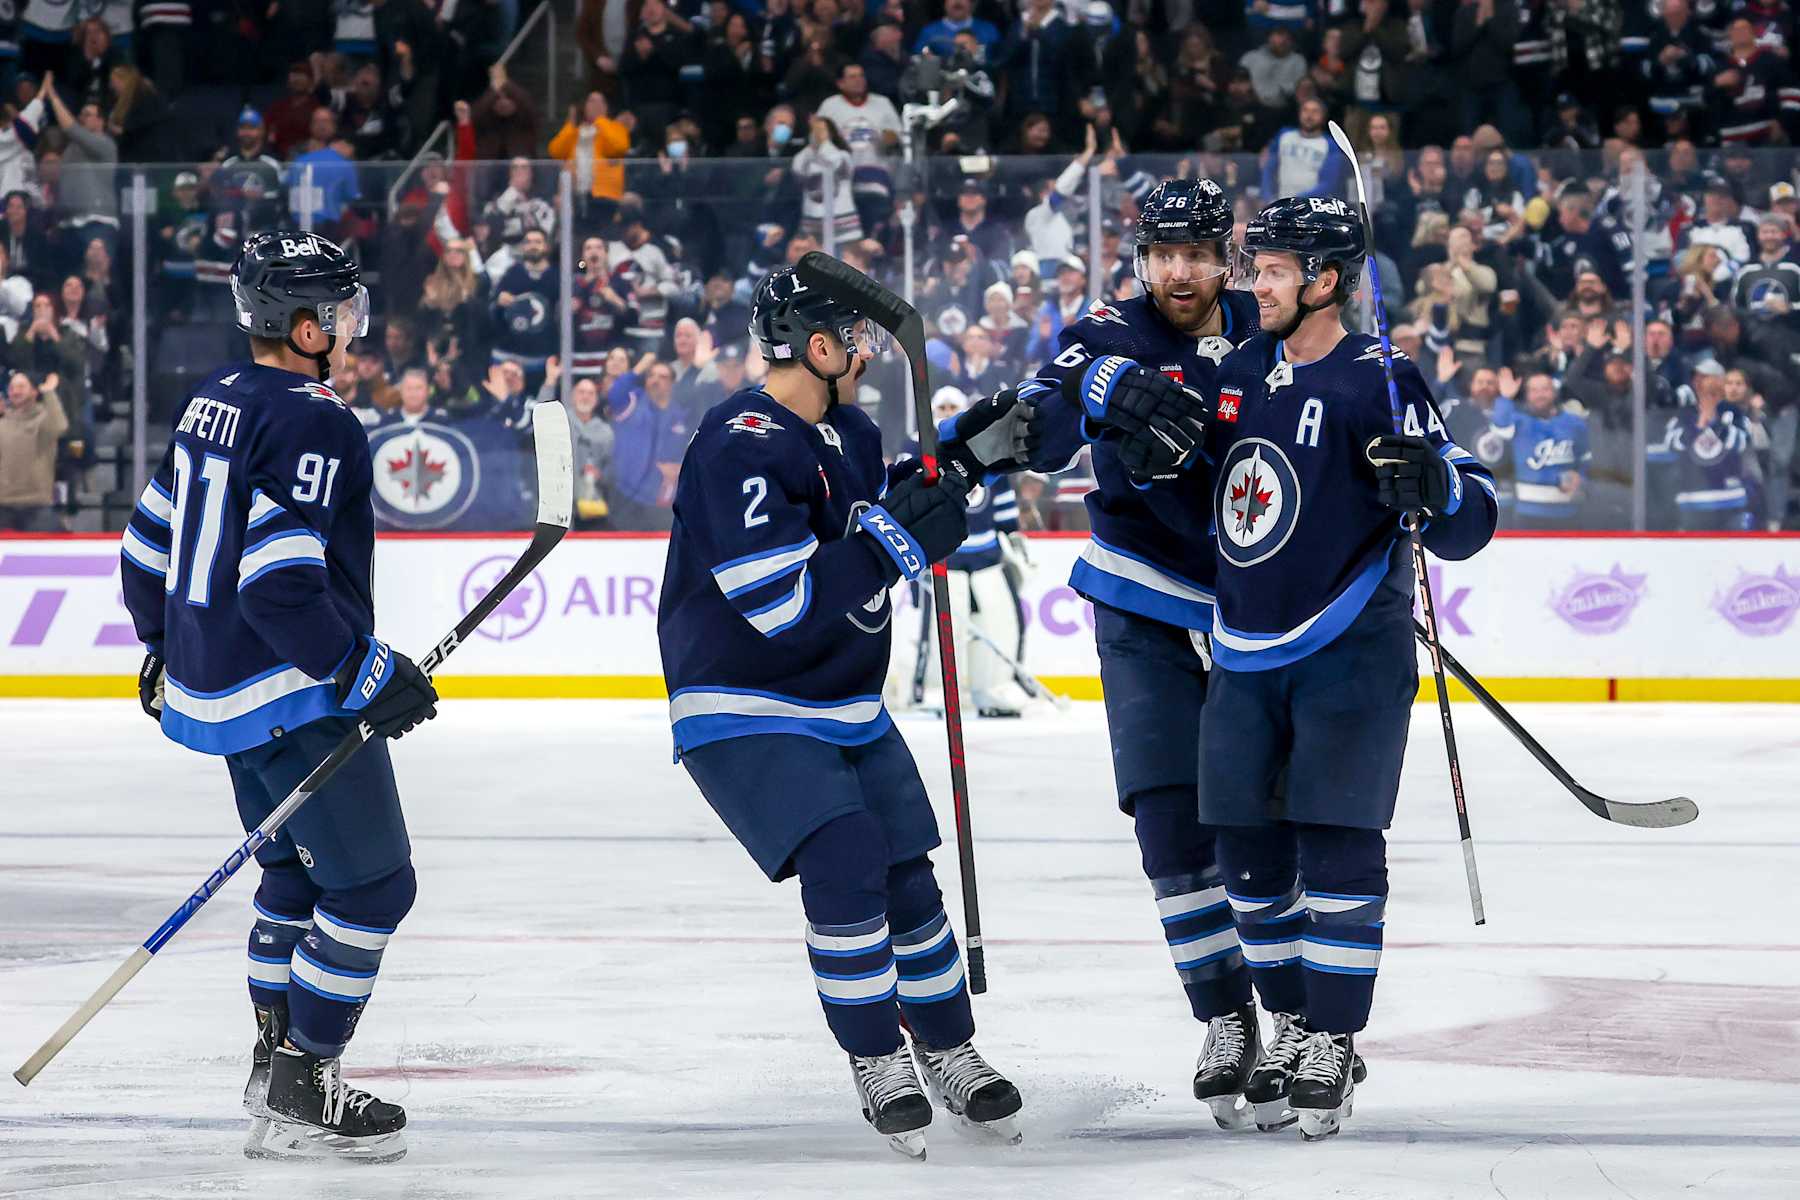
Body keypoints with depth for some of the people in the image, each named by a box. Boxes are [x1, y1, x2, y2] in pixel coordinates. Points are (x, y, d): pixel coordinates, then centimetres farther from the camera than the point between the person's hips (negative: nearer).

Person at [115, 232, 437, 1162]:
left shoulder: (216, 403, 10)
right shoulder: (313, 423, -20)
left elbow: (150, 542, 19)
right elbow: (282, 584, -27)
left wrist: (165, 644, 33)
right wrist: (370, 675, -22)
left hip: (213, 683, 10)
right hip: (295, 701, -10)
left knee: (298, 869, 23)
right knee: (372, 883, -4)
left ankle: (275, 1060, 31)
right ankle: (299, 1096, -4)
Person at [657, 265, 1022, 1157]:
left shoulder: (848, 431, 4)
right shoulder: (739, 447, -25)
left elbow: (885, 508, 22)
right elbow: (786, 604, -30)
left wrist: (952, 460, 2)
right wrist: (901, 542, -27)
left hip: (845, 708, 8)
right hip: (744, 714, -8)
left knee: (908, 876, 10)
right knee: (844, 862, -22)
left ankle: (947, 1049, 29)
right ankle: (876, 1059, -6)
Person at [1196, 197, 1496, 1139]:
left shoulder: (1379, 383, -9)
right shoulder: (1242, 371, 10)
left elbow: (1468, 525, -10)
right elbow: (1208, 502, 24)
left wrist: (1432, 481, -31)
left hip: (1350, 654, -6)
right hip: (1245, 655, 6)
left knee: (1336, 846, -9)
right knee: (1250, 849, 7)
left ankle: (1333, 1044, -2)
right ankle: (1291, 1025, 21)